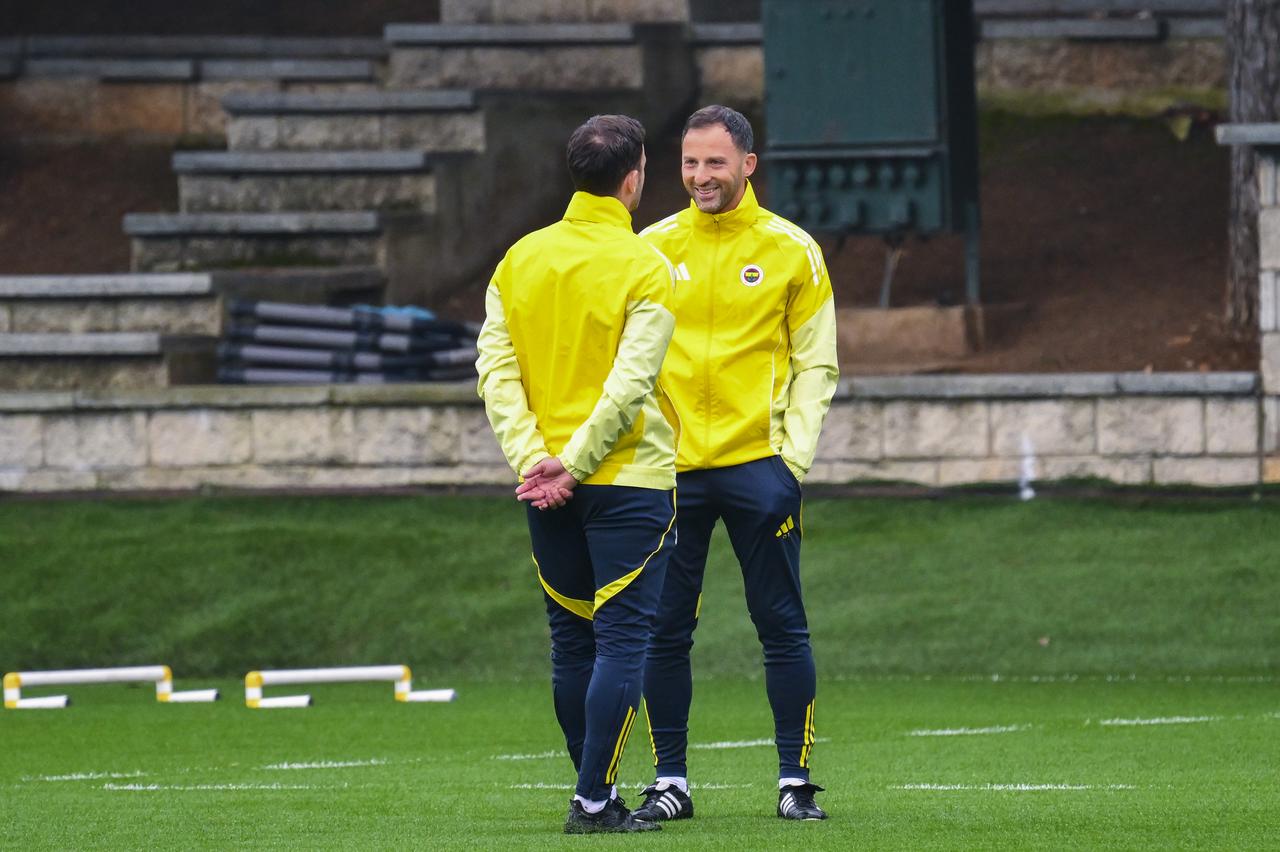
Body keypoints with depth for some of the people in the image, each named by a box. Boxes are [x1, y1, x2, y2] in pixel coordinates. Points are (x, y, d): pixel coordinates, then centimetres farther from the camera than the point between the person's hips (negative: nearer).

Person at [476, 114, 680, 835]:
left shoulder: (521, 259, 6)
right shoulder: (645, 268, -9)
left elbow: (495, 368, 0)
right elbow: (630, 383, -17)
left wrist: (532, 459, -5)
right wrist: (571, 463, -14)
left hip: (548, 489, 5)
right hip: (629, 479, -5)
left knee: (573, 643, 13)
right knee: (621, 640, -3)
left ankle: (599, 794, 18)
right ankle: (594, 803, -7)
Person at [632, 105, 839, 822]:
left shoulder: (791, 251, 3)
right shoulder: (651, 248, 6)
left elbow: (815, 364, 5)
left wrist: (794, 454, -6)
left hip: (759, 465, -1)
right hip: (671, 466, 1)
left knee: (783, 627, 0)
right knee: (664, 630, 2)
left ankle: (796, 779, 7)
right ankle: (671, 780, 10)